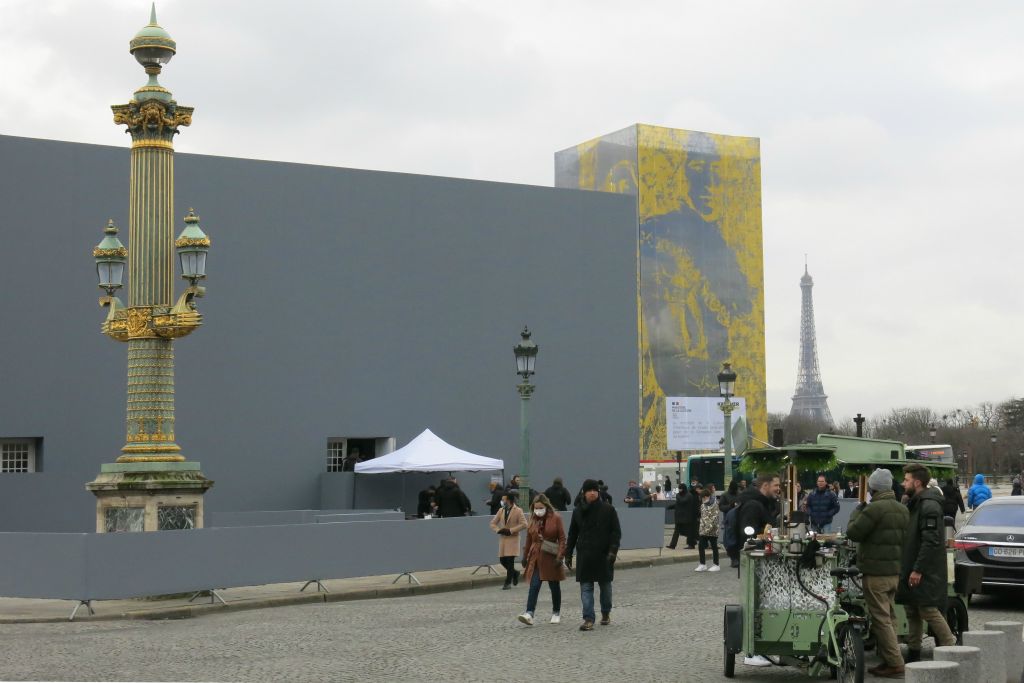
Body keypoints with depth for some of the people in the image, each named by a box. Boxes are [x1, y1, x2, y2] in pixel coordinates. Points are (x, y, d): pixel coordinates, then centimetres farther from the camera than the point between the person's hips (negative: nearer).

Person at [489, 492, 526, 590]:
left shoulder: (518, 511, -5)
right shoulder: (501, 511, 9)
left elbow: (523, 524, -13)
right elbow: (493, 523, 13)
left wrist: (511, 530, -16)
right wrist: (498, 530, -7)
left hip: (513, 539, -5)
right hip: (502, 539, 5)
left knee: (510, 560, -7)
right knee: (502, 560, 3)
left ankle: (508, 582, 3)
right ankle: (515, 572, 29)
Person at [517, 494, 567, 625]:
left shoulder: (556, 518, -5)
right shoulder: (533, 520, 7)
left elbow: (562, 539, -6)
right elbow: (529, 539, 14)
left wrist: (560, 556, -12)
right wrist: (525, 556, 13)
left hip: (551, 558, -2)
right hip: (535, 558, 2)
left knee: (554, 586, 10)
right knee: (534, 586, -9)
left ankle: (556, 613, 24)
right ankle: (529, 614, -17)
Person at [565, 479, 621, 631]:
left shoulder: (608, 510, -2)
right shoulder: (578, 512, 7)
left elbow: (616, 532, -4)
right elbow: (572, 535, 13)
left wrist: (613, 550, -15)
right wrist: (568, 554, 10)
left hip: (604, 555, -2)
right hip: (585, 556, 2)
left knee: (605, 585, 12)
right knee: (586, 587, -6)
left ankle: (606, 613, 33)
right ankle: (588, 619, -8)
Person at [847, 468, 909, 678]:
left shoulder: (874, 509, -17)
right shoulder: (902, 509, 10)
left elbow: (853, 533, -15)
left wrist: (857, 511, 1)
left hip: (875, 573, -8)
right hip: (895, 572, 8)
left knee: (881, 619, -5)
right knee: (887, 617, 16)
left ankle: (895, 664, -7)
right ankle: (888, 660, 19)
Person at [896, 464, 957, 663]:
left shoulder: (929, 506, -15)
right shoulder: (915, 503, 16)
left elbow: (931, 541, -22)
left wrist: (918, 569, -23)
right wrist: (907, 569, 18)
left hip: (926, 571, -10)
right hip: (912, 569, 10)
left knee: (929, 610, -10)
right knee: (912, 610, 11)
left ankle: (950, 648, -3)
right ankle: (913, 652, 18)